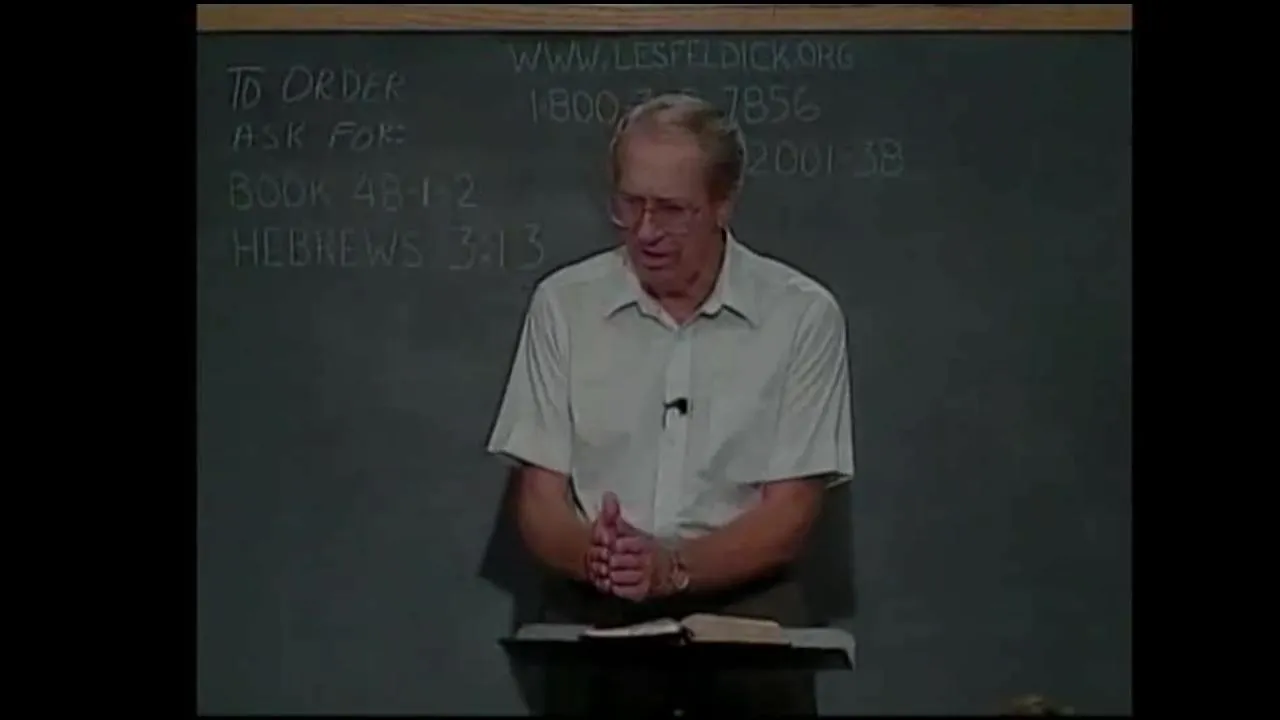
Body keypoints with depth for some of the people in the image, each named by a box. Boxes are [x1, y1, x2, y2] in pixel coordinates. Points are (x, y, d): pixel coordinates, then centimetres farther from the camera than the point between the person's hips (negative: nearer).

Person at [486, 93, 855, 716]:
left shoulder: (802, 314, -2)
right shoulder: (562, 303, 2)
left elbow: (788, 519, -4)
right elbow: (539, 501, 2)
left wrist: (673, 567, -21)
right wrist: (594, 556, -20)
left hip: (740, 596, -1)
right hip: (597, 601, 1)